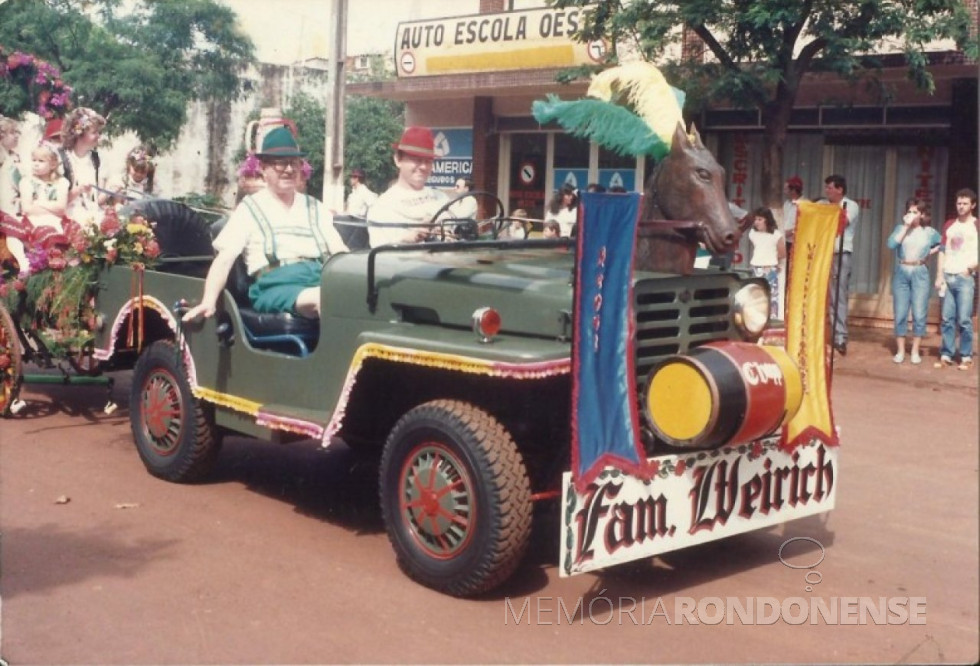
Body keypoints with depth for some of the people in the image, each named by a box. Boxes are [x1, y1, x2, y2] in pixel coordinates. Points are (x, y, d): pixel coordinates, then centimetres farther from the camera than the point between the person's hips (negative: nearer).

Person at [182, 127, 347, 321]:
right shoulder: (250, 208, 13)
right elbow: (224, 259, 5)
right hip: (276, 287, -4)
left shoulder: (315, 208, 25)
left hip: (321, 280, 4)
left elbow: (341, 254, 19)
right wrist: (208, 302, -11)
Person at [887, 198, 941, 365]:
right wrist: (906, 226, -12)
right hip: (901, 273, 0)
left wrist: (930, 253, 6)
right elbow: (891, 244, -14)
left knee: (919, 314, -1)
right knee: (900, 314, 2)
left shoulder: (930, 232, 5)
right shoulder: (901, 228, 4)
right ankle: (900, 351, 9)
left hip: (920, 274, 0)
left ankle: (915, 351, 7)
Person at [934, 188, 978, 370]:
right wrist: (939, 275, 7)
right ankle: (946, 355, 6)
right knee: (947, 319, 3)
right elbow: (943, 251, 14)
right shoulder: (949, 225, 16)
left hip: (965, 277, -4)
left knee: (964, 319, -7)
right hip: (948, 276, 4)